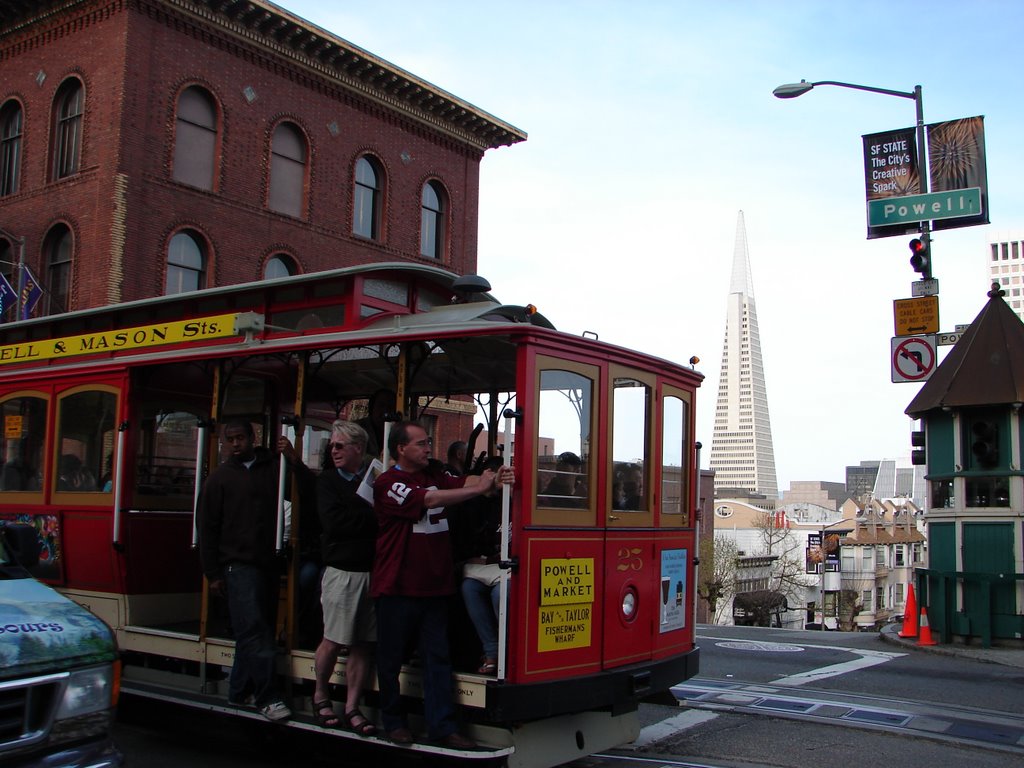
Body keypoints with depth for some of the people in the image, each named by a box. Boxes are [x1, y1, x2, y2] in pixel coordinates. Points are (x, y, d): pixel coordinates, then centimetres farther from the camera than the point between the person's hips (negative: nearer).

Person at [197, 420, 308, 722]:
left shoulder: (274, 467, 10)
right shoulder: (220, 477, 6)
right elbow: (208, 528, 4)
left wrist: (294, 461, -10)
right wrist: (213, 573, 0)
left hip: (269, 564, 3)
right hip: (239, 565, -3)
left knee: (253, 632, 9)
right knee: (255, 631, -10)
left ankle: (240, 692, 22)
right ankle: (267, 698, -7)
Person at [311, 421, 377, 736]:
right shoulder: (328, 480, 5)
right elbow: (333, 521, -10)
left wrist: (356, 521, -12)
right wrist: (372, 520, -8)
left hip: (373, 570, 2)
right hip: (342, 570, -1)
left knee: (364, 644, 4)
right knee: (334, 640, 4)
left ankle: (352, 708, 14)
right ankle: (320, 695, 26)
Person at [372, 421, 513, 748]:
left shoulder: (434, 474, 10)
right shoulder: (388, 483, -11)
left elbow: (465, 482, -4)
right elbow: (430, 500, -24)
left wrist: (492, 480, -25)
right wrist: (479, 489, -25)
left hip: (434, 586, 6)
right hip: (397, 587, -5)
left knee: (438, 657, 6)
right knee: (391, 658, 7)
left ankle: (442, 726, 11)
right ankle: (393, 721, 22)